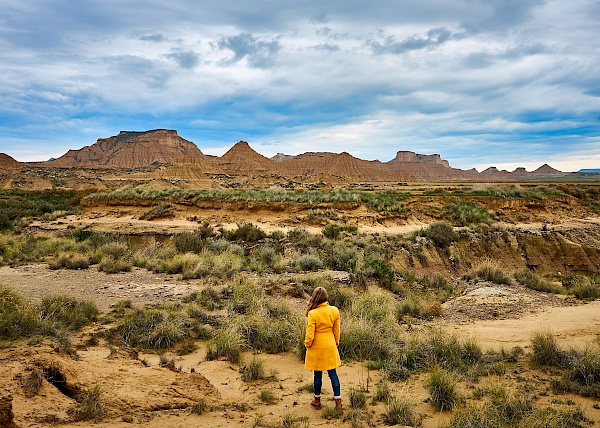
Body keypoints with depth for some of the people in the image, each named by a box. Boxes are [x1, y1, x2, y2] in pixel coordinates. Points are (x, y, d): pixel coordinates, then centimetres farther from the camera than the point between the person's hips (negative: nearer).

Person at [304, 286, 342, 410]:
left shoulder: (313, 313, -20)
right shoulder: (334, 311, -7)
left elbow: (310, 334, -16)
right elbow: (336, 330, 3)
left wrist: (307, 345, 3)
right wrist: (336, 343, 19)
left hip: (317, 348, -3)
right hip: (330, 347, 3)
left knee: (318, 374, 10)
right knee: (333, 373, 12)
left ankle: (317, 401, 25)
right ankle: (338, 401, 16)